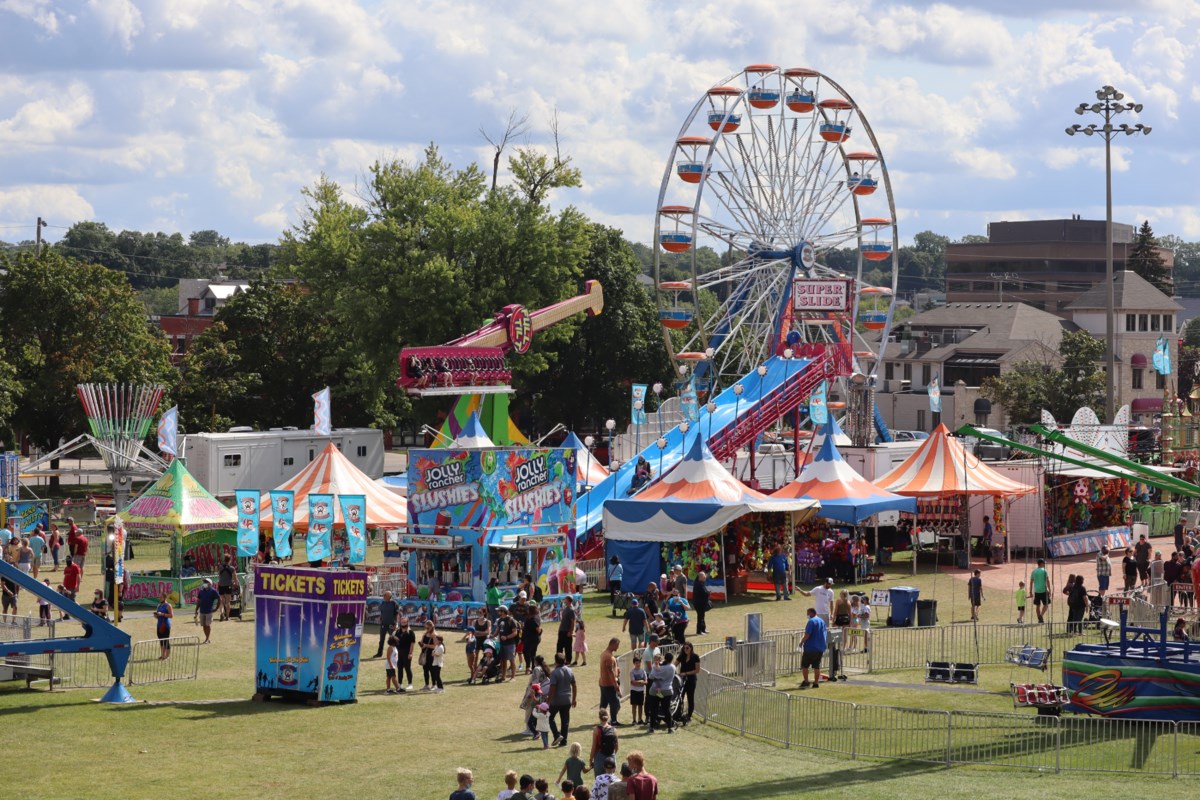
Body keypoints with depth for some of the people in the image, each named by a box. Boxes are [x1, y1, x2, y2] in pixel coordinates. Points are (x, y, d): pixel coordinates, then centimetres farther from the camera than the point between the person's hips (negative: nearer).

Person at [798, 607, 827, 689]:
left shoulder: (811, 621, -12)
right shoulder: (822, 621, 12)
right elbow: (824, 634, 18)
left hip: (810, 648, -7)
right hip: (820, 648, 7)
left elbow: (807, 634, -19)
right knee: (816, 666, 10)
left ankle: (806, 682, -4)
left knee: (804, 665, 1)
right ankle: (816, 683, 9)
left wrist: (801, 642, -6)